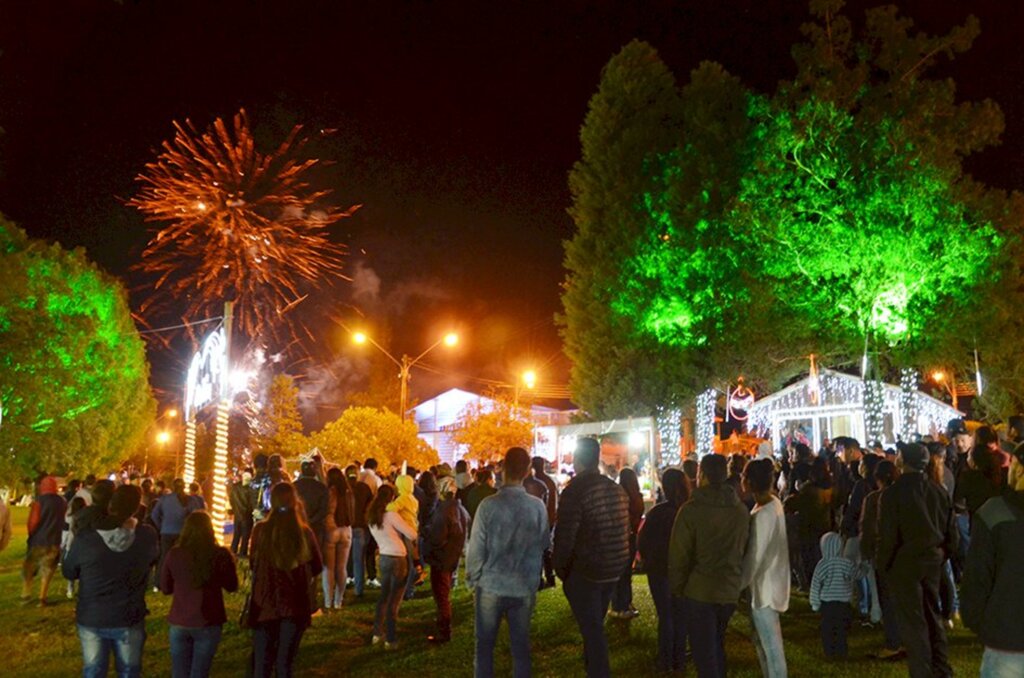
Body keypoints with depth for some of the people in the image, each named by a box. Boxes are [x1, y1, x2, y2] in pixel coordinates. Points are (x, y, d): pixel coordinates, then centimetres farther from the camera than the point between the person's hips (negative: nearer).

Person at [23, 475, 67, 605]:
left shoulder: (39, 500, -11)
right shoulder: (63, 502, 4)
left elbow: (33, 522, -13)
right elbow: (65, 521, 8)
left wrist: (31, 535, 2)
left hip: (38, 540, -3)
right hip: (55, 542, 3)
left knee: (28, 569, 13)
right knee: (47, 570, 8)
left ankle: (26, 595, 13)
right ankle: (42, 598, 6)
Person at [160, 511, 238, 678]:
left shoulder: (174, 554, -6)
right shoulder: (220, 554, -10)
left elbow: (165, 589, 8)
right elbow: (231, 587, 3)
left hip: (179, 623, 1)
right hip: (207, 623, -1)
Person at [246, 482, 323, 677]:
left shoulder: (260, 529, -10)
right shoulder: (304, 532, -9)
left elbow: (253, 564, 6)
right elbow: (317, 567, 5)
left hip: (265, 603, 0)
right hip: (295, 604, 0)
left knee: (262, 661, 11)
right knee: (285, 661, 12)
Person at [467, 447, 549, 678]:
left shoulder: (489, 505, -14)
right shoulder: (538, 507, -8)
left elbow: (476, 548, -9)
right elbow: (542, 547, -1)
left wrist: (473, 581, 4)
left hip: (491, 586, -2)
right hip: (525, 588, 2)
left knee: (485, 645, 12)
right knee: (521, 646, 12)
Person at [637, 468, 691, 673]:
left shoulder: (657, 512, -18)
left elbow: (643, 542, -12)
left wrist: (649, 561, 6)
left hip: (660, 570, -3)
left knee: (665, 616, 10)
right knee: (681, 615, 16)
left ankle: (666, 661, 14)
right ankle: (679, 660, 22)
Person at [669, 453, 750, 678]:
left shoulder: (691, 509, -15)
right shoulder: (741, 510, -1)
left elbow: (679, 554, -13)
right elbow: (744, 549, 5)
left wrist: (677, 587, 0)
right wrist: (735, 579, 15)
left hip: (700, 591, -5)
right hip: (730, 590, 5)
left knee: (704, 652, 4)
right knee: (717, 645, 23)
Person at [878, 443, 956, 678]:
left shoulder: (893, 493, -15)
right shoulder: (938, 491, 0)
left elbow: (887, 535, -15)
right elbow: (950, 529, 5)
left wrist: (884, 564, -2)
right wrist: (944, 555, 17)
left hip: (905, 561, -5)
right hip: (932, 559, 6)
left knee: (912, 620, 2)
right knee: (932, 614, 18)